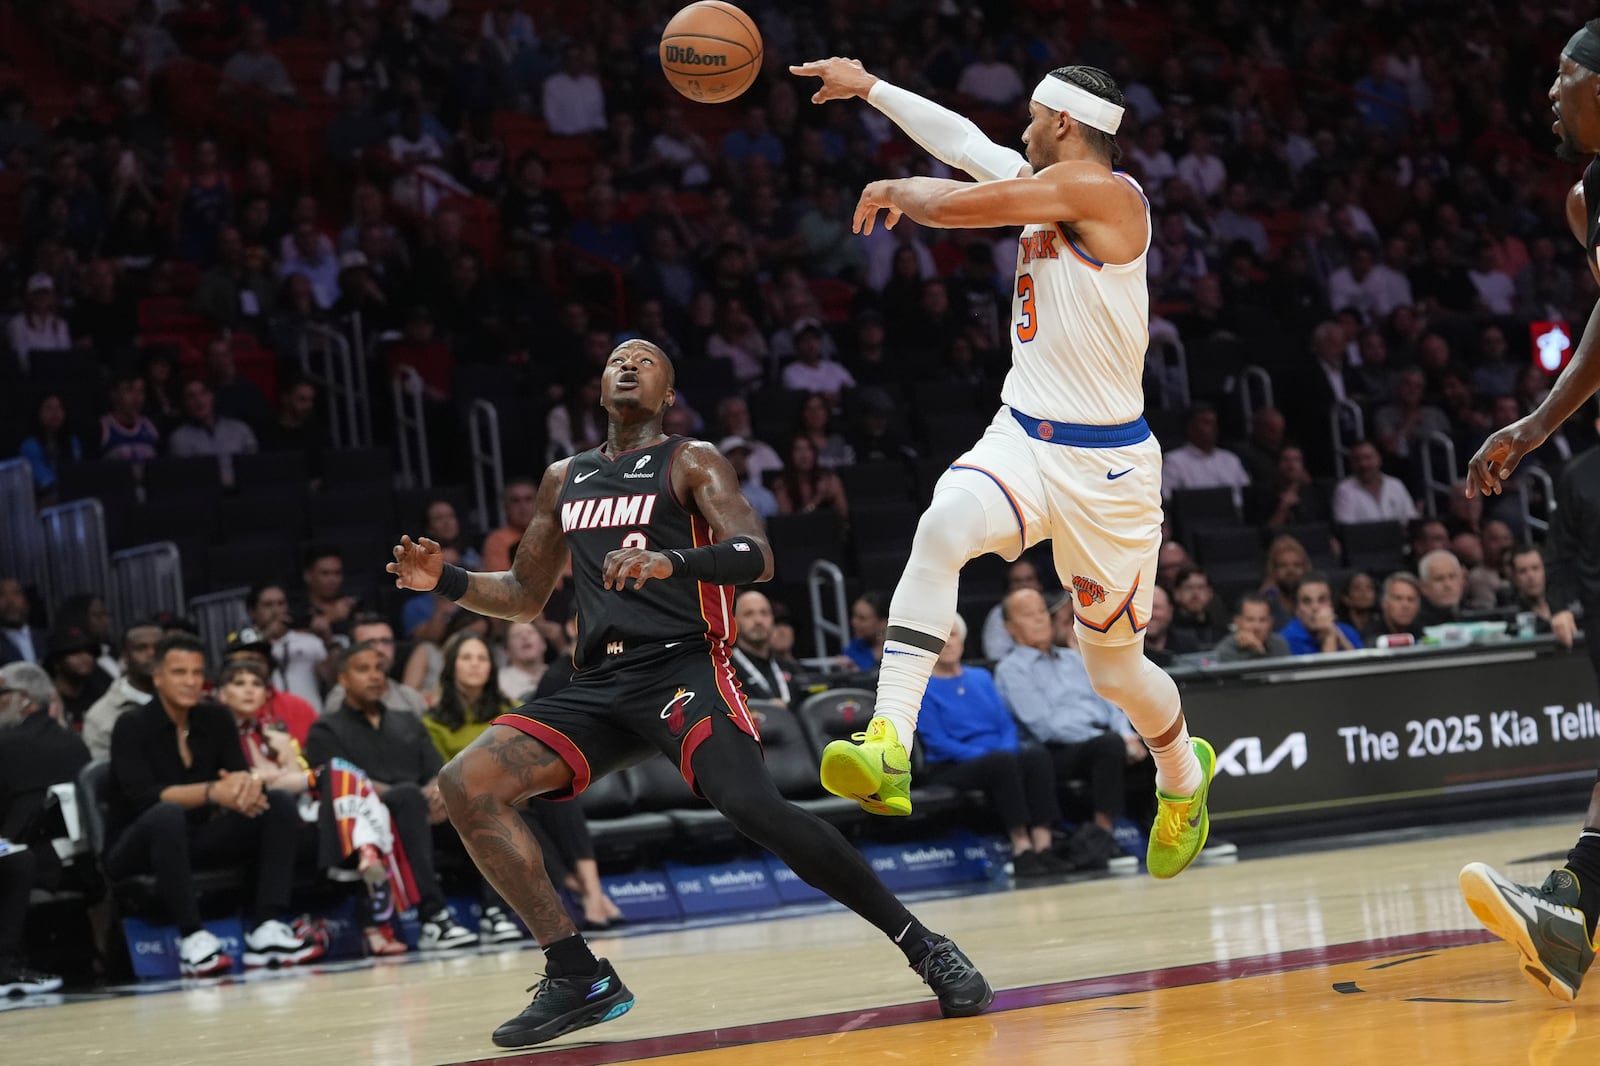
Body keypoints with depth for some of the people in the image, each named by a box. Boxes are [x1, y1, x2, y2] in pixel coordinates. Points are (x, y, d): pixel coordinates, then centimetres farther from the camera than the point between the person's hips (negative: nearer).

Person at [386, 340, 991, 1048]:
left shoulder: (692, 462, 5)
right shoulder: (564, 479, 23)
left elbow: (757, 557, -11)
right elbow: (525, 596, 31)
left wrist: (671, 560, -30)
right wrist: (446, 581, 11)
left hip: (683, 667, -6)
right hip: (598, 685, 6)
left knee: (755, 807, -30)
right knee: (465, 784, -13)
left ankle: (926, 950, -20)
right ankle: (579, 978, -9)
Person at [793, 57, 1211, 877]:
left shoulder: (1104, 191, -16)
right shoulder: (1044, 184, 9)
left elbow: (957, 204, -19)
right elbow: (963, 141, 21)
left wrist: (898, 191, 1)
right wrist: (867, 87, 21)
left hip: (1105, 464, -6)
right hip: (1022, 440, 6)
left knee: (1114, 664, 9)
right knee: (941, 530, -28)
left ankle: (1183, 774, 43)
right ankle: (886, 751, -38)